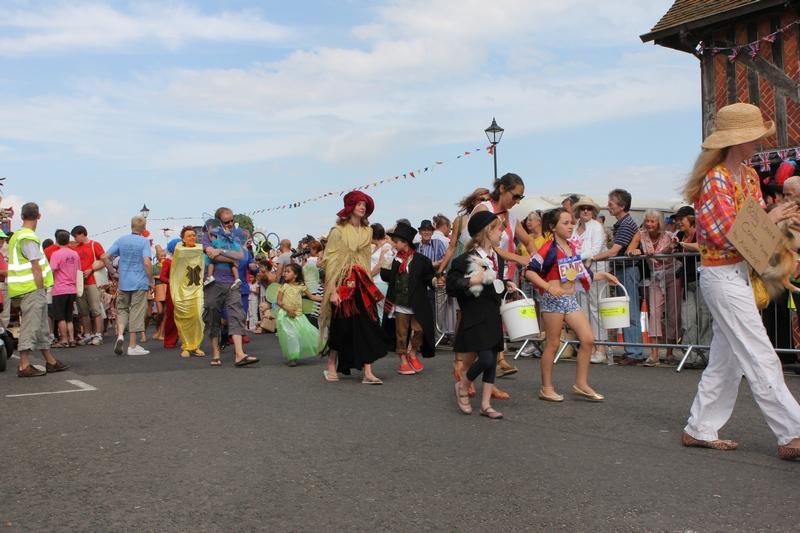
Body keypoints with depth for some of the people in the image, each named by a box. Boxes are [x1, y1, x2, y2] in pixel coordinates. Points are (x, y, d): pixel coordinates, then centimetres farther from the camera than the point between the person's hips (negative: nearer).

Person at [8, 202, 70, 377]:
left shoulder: (17, 236, 18)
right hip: (33, 289, -10)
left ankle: (50, 361, 23)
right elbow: (36, 267, -17)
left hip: (27, 289, 10)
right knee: (30, 326, -8)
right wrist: (41, 290, -14)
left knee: (41, 327, 15)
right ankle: (24, 366, -6)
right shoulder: (29, 238, -14)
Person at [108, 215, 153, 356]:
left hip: (123, 282, 3)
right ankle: (132, 346, 7)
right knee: (136, 312, 3)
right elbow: (147, 262, -18)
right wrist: (151, 281, -9)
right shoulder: (144, 242, -8)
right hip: (140, 283, -3)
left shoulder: (121, 240, 4)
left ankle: (120, 334, -5)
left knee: (122, 309, 18)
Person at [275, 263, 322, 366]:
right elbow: (279, 301, -2)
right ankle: (291, 358, 4)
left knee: (310, 333, -2)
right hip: (286, 315, -3)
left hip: (298, 315, 3)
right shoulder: (284, 286, -1)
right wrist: (288, 309, -17)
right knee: (290, 335, -10)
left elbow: (311, 297, 10)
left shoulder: (301, 286, 4)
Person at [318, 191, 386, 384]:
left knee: (367, 327, -4)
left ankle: (368, 372, -4)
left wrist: (368, 284, 6)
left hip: (363, 284, 4)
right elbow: (330, 261, -8)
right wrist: (332, 290, -15)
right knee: (342, 328, 2)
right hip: (343, 284, -4)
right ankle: (331, 367, 21)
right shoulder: (338, 231, -3)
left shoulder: (367, 232, 11)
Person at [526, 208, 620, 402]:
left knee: (588, 339, 1)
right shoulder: (549, 248, -11)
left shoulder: (573, 248, 12)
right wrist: (549, 287, -24)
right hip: (553, 300, -7)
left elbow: (582, 274, 21)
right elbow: (530, 271, -16)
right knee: (553, 344, 0)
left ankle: (581, 384, 13)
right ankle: (546, 388, 13)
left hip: (571, 300, 7)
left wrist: (602, 275, 13)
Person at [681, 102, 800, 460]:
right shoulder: (715, 179, -15)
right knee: (760, 359, -6)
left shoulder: (748, 175, 12)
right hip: (722, 276, -9)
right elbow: (726, 235, -20)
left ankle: (700, 430, 21)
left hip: (740, 273, 9)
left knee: (726, 358, 12)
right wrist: (769, 220, -10)